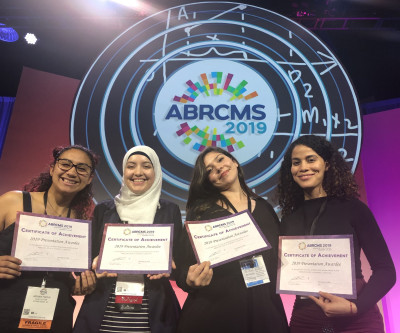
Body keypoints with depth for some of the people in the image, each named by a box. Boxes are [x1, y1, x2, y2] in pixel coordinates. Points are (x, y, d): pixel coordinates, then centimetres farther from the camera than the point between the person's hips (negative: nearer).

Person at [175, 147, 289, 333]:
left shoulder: (264, 208, 6)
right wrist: (191, 281, -26)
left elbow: (280, 258, 8)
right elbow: (184, 264, -7)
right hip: (213, 309, -2)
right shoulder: (201, 210, -3)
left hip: (263, 309, 3)